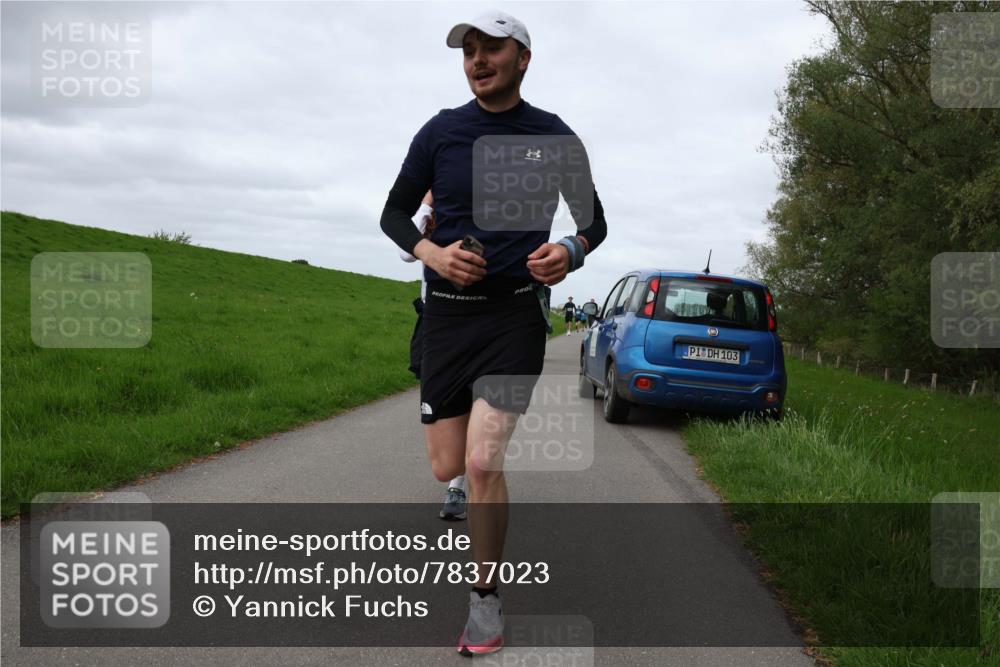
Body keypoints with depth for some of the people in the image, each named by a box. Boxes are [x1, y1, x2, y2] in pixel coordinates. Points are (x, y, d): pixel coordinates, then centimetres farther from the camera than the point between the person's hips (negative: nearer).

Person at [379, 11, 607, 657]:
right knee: (447, 468, 3)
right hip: (447, 309, 3)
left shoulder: (554, 136, 1)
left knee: (483, 462, -15)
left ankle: (486, 599, 5)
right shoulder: (441, 131, 3)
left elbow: (594, 221, 10)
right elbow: (394, 213, 10)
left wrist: (571, 251, -13)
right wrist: (433, 253, -11)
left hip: (516, 312, -2)